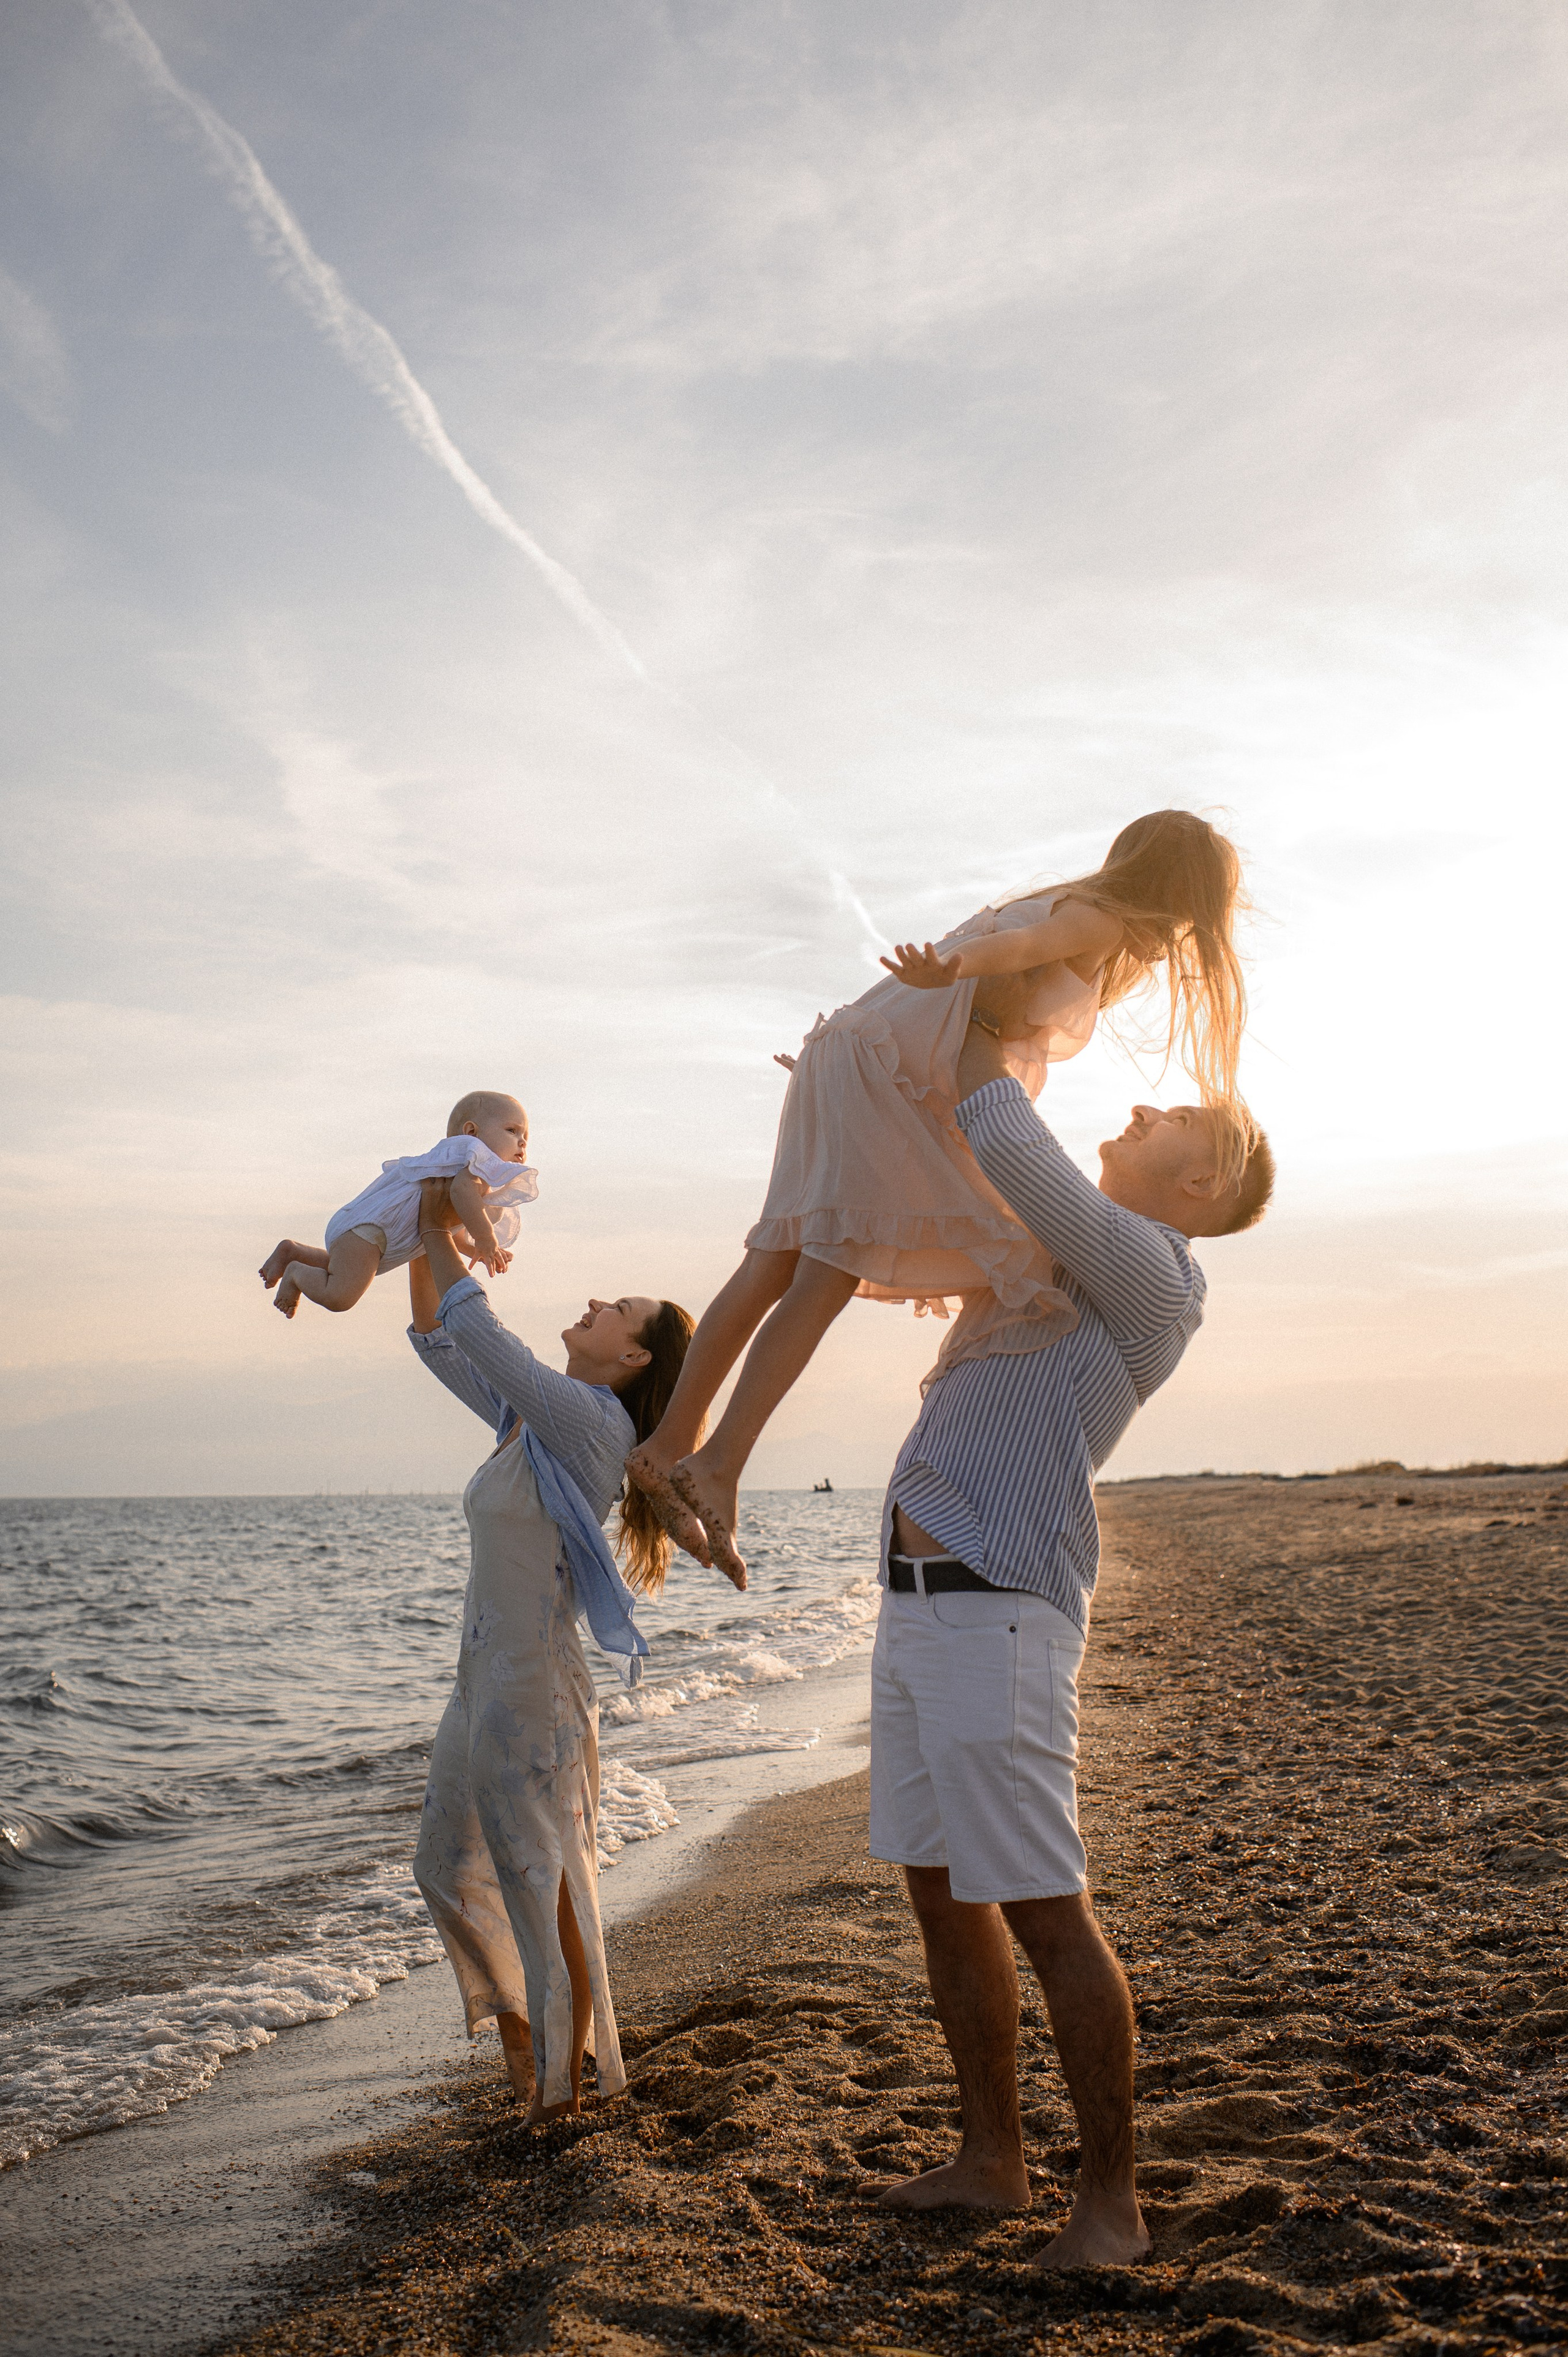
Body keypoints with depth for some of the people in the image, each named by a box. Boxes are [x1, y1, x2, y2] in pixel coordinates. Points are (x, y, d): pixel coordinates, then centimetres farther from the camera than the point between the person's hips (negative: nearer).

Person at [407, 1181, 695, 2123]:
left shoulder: (592, 1421, -14)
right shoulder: (536, 1418, 11)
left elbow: (483, 1334, -21)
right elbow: (441, 1346, 19)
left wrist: (443, 1235, -10)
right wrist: (425, 1247, 10)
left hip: (534, 1683, -9)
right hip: (484, 1678, 9)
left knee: (544, 1882, 4)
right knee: (449, 1868, 20)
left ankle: (563, 2079, 19)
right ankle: (518, 2029, 38)